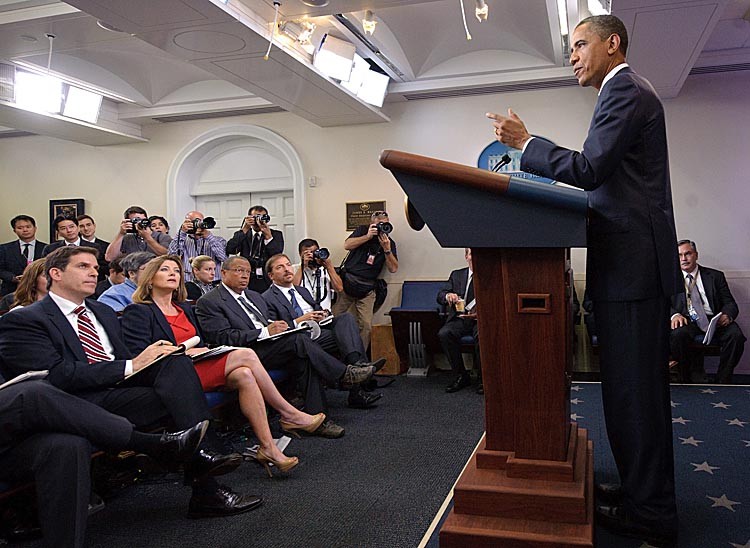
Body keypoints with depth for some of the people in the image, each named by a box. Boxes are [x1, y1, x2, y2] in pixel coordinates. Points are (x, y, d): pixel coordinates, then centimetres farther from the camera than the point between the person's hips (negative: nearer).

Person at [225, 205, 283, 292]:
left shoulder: (276, 234, 10)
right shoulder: (243, 235, 13)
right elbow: (230, 250, -5)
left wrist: (268, 235, -14)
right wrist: (244, 229, -7)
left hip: (268, 281, -1)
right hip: (247, 281, 1)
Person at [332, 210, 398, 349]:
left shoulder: (390, 242, 7)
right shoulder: (363, 230, 6)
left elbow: (393, 269, -2)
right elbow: (347, 245, -9)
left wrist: (387, 249, -14)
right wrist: (368, 236, -16)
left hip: (366, 290, 1)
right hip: (347, 283, -1)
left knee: (366, 326, -6)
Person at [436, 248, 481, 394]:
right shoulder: (456, 275, 18)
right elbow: (440, 296, 9)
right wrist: (448, 296, -15)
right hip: (460, 318, 3)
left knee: (481, 335, -36)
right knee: (444, 333, -28)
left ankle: (483, 377, -14)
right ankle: (461, 376, -12)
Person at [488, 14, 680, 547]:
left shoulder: (626, 90, -9)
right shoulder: (627, 91, 23)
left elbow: (589, 168, -18)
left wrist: (525, 141, -9)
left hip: (632, 263, -11)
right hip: (635, 262, 11)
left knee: (633, 388, -4)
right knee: (637, 386, 15)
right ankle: (644, 489, 27)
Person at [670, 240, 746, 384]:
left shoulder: (715, 276, 16)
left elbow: (730, 303, 11)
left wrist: (727, 315, -14)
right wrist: (674, 315, -21)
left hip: (715, 321, 1)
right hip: (687, 321, -1)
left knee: (736, 335, -29)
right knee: (677, 334, -35)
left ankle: (722, 381, -13)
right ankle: (695, 378, -15)